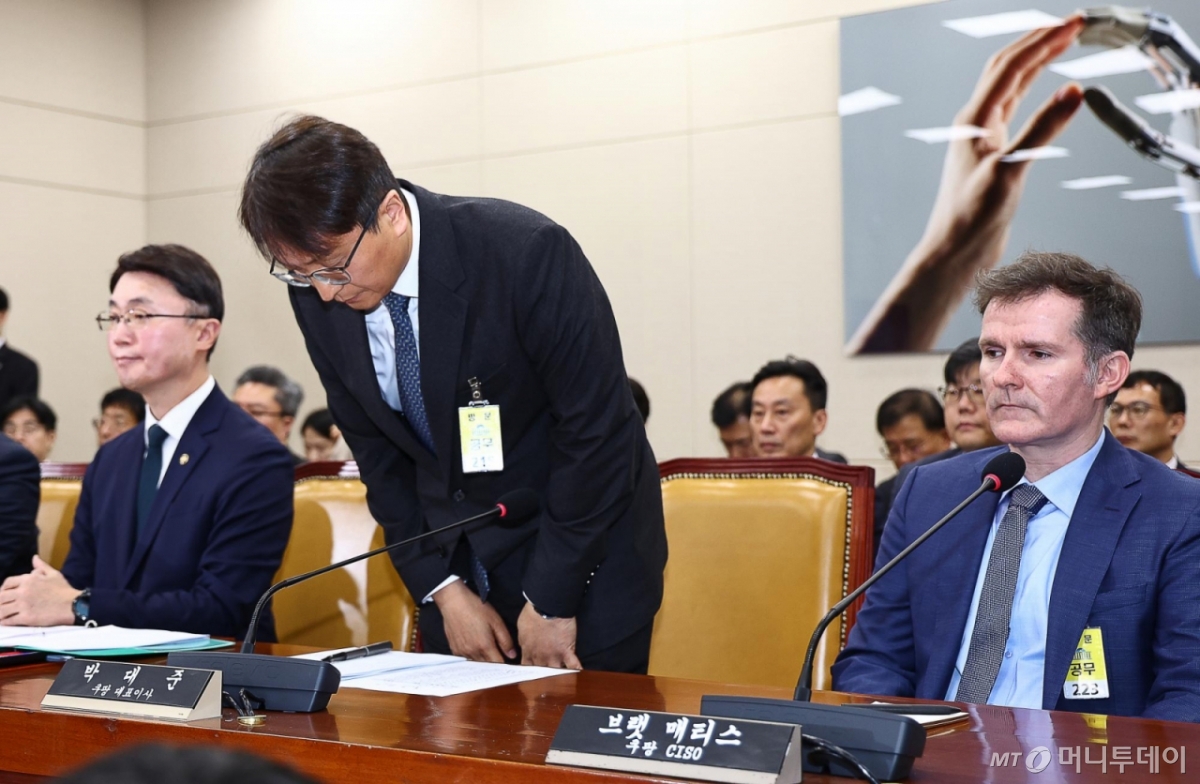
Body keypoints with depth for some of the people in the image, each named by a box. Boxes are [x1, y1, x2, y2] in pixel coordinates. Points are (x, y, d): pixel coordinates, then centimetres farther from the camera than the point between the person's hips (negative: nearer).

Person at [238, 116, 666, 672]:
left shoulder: (527, 253, -24)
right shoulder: (318, 296, -8)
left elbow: (596, 432, -19)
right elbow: (375, 450, 2)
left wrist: (552, 599, -17)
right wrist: (443, 588, -5)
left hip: (585, 558, -4)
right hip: (457, 562, 5)